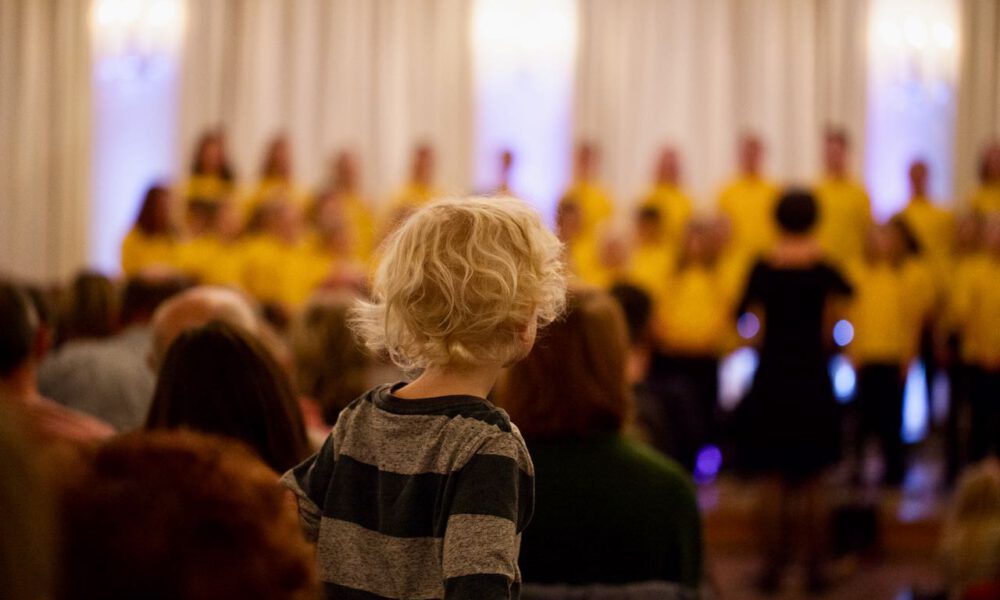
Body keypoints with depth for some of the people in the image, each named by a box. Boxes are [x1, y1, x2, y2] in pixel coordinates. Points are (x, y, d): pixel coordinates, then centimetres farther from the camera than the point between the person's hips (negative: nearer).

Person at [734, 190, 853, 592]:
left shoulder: (764, 267, -5)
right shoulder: (823, 267, -4)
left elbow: (740, 311, 9)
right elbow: (847, 292, 18)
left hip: (771, 381, 0)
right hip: (812, 380, 0)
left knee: (773, 482, 5)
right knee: (812, 484, 6)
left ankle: (773, 567, 4)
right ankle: (814, 568, 5)